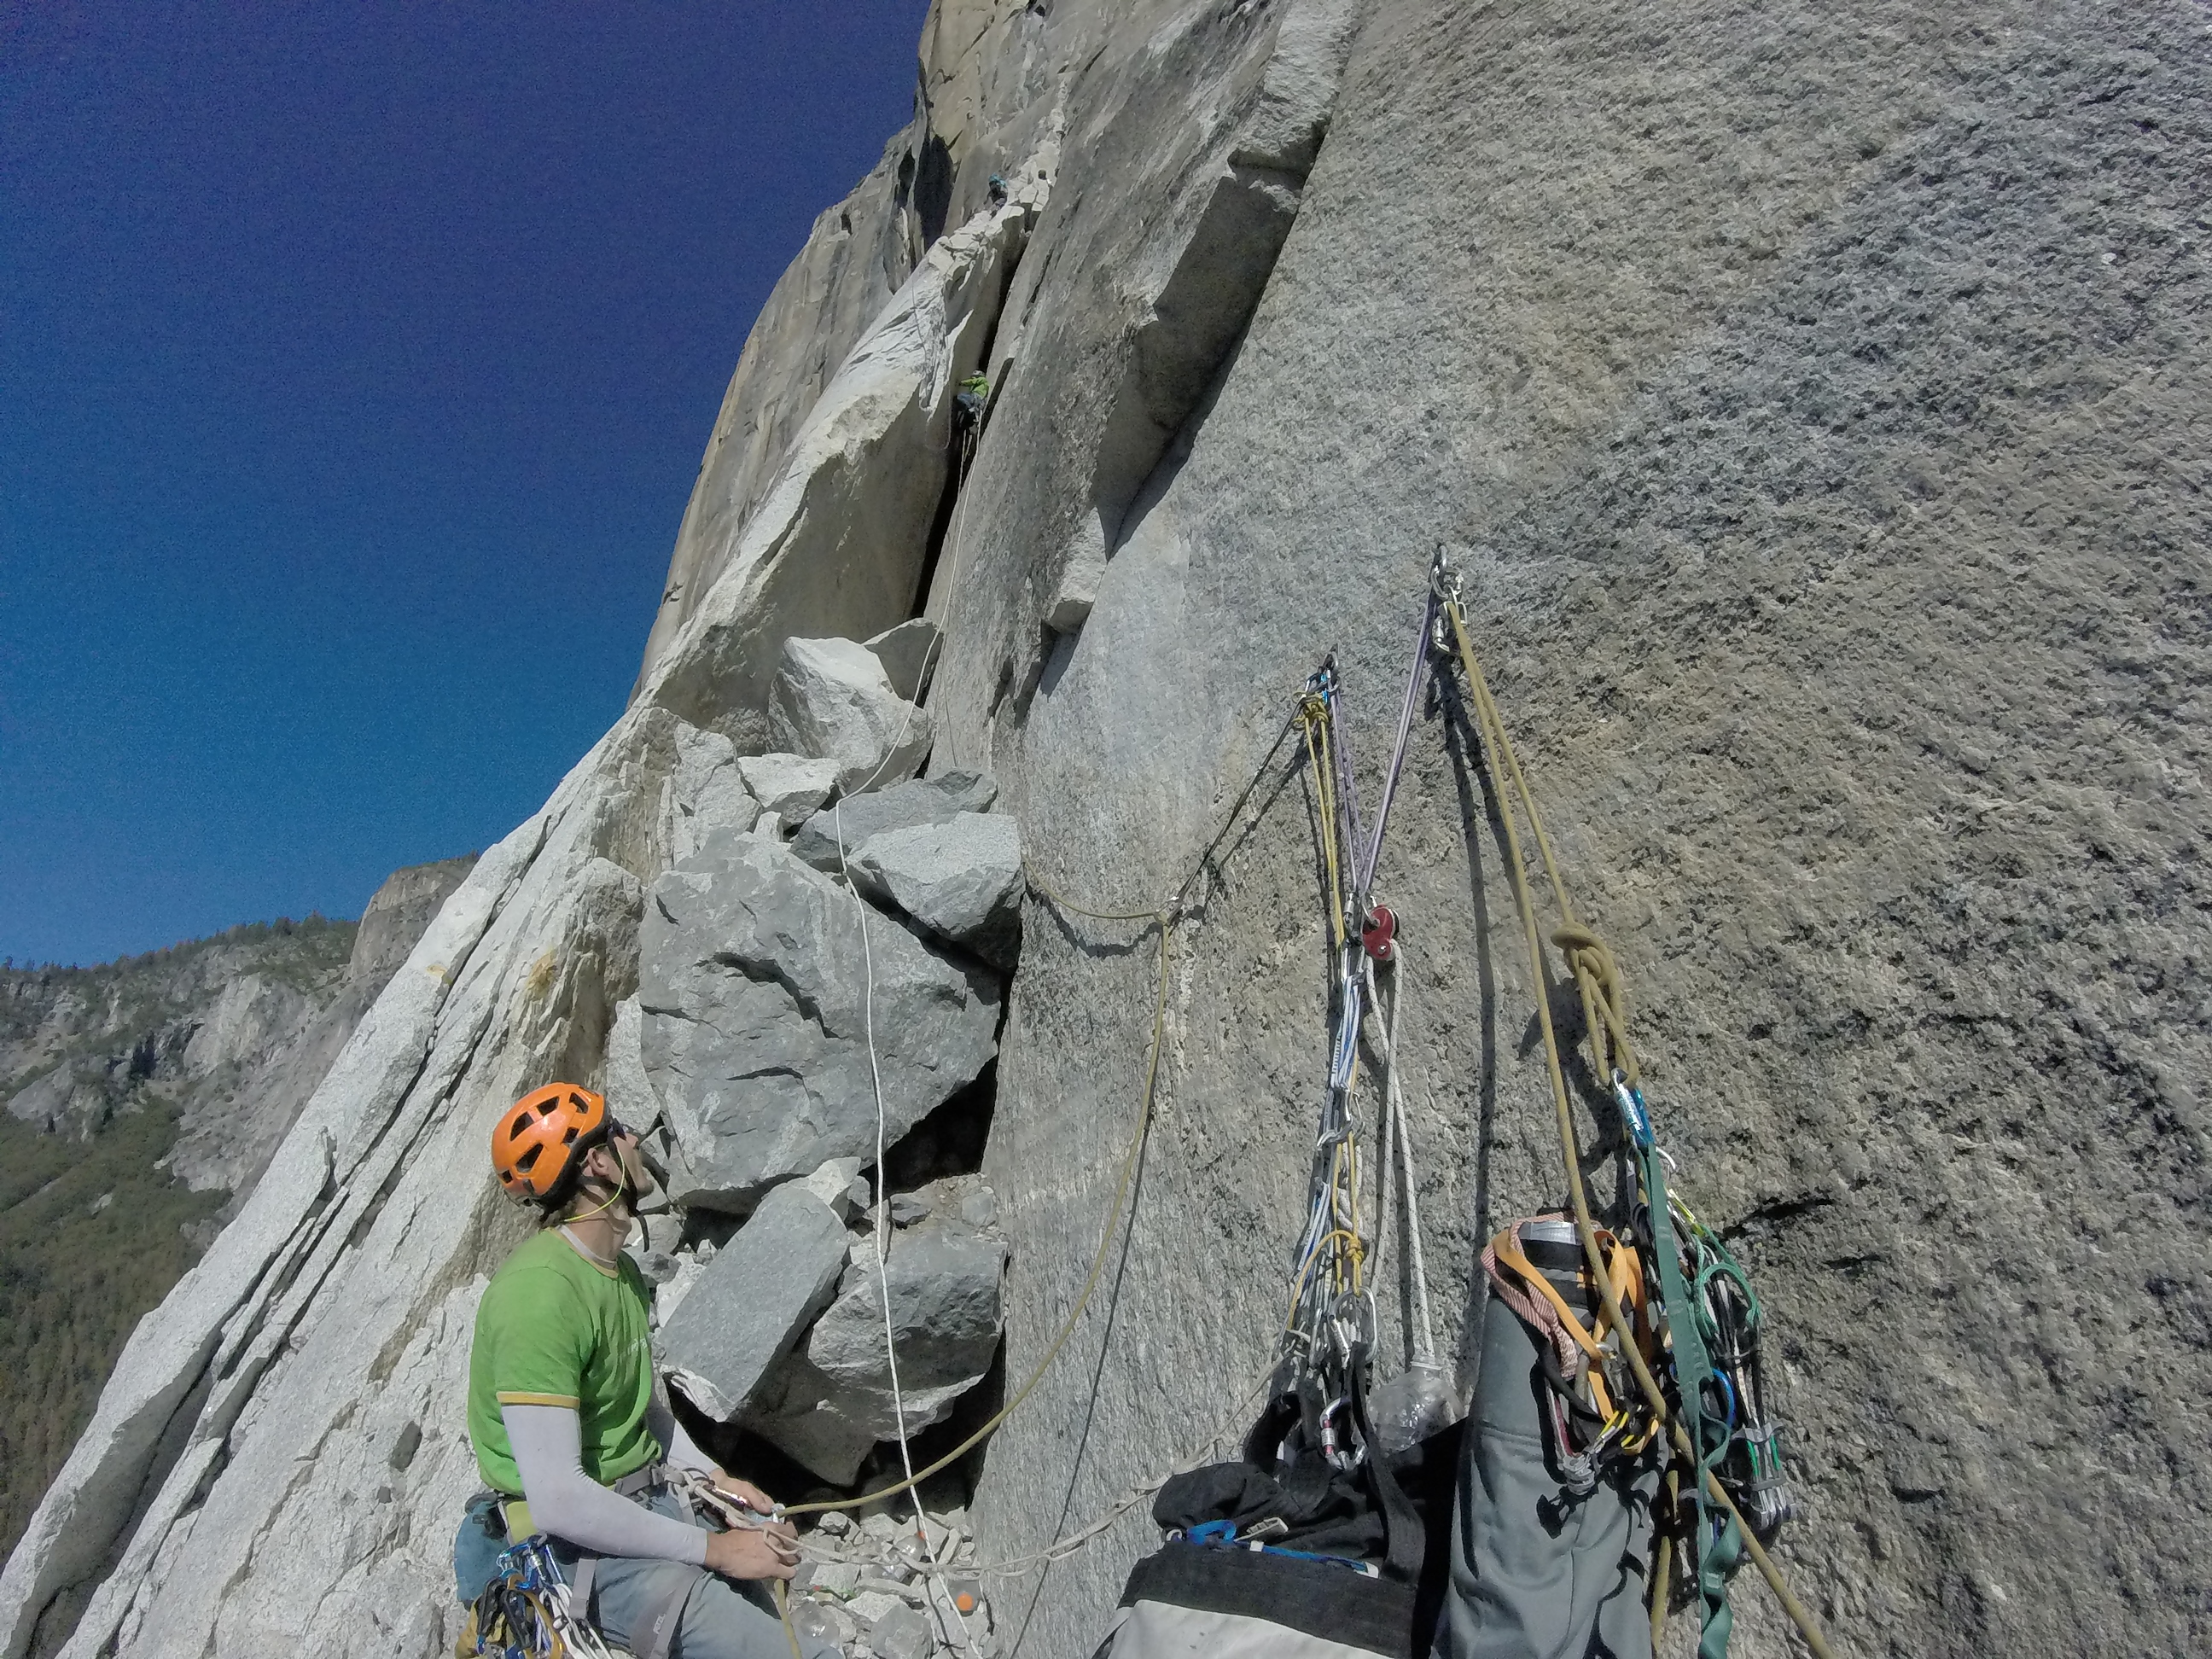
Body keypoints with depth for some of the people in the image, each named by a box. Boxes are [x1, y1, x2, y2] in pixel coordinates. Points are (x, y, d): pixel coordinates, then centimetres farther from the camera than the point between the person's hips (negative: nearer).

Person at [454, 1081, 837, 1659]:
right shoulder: (540, 1291, -24)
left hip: (650, 1498, 9)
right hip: (576, 1540, -9)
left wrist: (713, 1476, 5)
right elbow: (557, 1499, -27)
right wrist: (711, 1548, -22)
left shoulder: (623, 1272, 8)